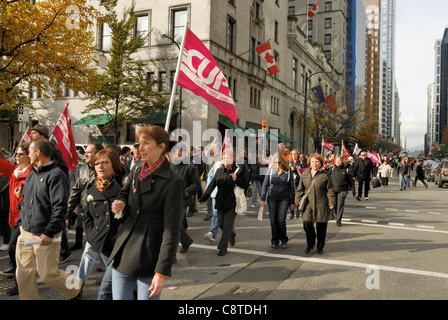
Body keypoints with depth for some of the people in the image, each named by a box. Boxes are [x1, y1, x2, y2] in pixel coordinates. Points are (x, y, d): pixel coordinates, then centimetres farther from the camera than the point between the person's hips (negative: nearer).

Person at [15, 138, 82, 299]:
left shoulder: (56, 175, -14)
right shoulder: (31, 175, 14)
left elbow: (60, 207, -19)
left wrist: (50, 232, -22)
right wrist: (22, 222, 16)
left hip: (45, 236, -8)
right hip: (26, 234, 8)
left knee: (48, 274, 0)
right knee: (24, 274, 7)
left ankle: (76, 286, 25)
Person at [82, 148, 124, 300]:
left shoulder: (124, 184, -8)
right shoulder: (92, 188, 13)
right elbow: (87, 216, 21)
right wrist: (92, 235, 10)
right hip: (103, 244, 6)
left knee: (105, 291, -7)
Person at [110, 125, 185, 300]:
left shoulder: (173, 183, -12)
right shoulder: (135, 173, 9)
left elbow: (172, 230, -14)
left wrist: (161, 272, -17)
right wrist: (120, 204, -5)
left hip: (149, 261, -6)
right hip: (123, 256, 6)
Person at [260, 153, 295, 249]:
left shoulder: (288, 172, 1)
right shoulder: (271, 171, 4)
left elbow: (291, 187, 4)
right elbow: (265, 184, 6)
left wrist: (292, 202, 3)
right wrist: (263, 199, -1)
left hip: (284, 198, -2)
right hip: (272, 198, 2)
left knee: (281, 219, -9)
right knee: (273, 220, 0)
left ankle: (284, 240, 11)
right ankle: (274, 240, 15)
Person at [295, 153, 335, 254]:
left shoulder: (325, 174, 0)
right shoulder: (305, 174, 8)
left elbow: (330, 190, 1)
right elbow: (300, 189, 12)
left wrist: (331, 202, -6)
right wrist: (298, 202, 6)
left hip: (321, 206, -2)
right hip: (308, 205, 2)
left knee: (321, 227, 6)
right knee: (307, 225, -3)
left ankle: (320, 247, 24)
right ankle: (309, 245, 20)